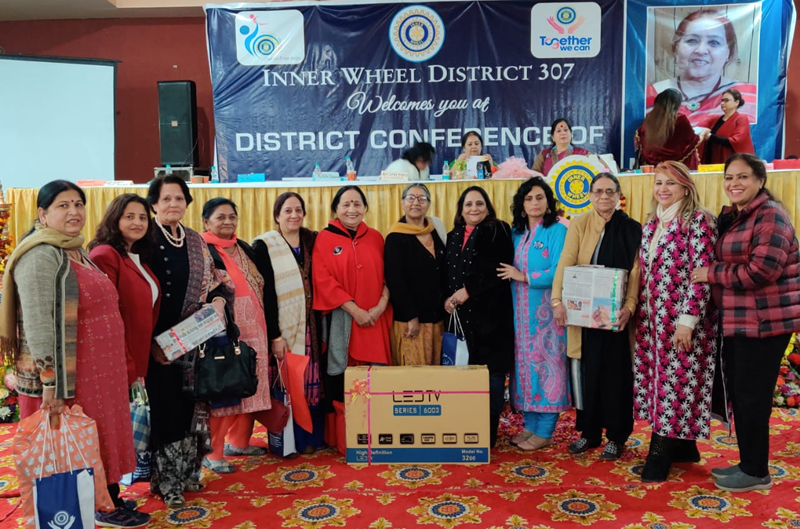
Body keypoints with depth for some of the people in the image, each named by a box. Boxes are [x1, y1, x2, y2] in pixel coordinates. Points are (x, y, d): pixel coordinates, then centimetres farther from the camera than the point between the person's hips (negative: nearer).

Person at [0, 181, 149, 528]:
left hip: (97, 372, 9)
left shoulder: (80, 253, 13)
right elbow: (38, 323, -22)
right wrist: (49, 383, -26)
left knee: (97, 440, 16)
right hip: (66, 377, -8)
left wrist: (116, 369, 21)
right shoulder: (41, 256, -15)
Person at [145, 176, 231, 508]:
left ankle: (187, 471, 27)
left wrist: (218, 300, -7)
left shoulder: (196, 242, 10)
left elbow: (212, 281, 16)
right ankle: (167, 481, 16)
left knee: (192, 406, 11)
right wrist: (149, 342, -17)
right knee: (165, 409, 1)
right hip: (158, 342, -5)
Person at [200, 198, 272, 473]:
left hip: (251, 329, 7)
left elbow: (260, 286, 20)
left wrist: (264, 326, 16)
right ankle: (212, 453, 5)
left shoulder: (245, 249, 16)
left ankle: (238, 441, 27)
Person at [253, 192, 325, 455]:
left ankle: (315, 436, 21)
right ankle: (292, 440, 15)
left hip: (311, 326, 4)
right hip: (283, 328, -4)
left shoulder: (312, 241, 10)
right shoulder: (264, 246, -4)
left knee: (314, 382, 8)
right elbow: (265, 293, -9)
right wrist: (274, 335, -14)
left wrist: (322, 324, 2)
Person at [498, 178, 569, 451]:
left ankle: (545, 431, 7)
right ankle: (530, 424, 19)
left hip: (546, 311, -6)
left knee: (546, 363, -2)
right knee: (526, 362, 9)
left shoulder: (557, 230, -6)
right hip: (521, 310, 6)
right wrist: (512, 275, -4)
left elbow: (558, 273, -15)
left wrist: (524, 277, -12)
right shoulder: (516, 233, 12)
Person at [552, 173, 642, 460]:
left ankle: (616, 436, 18)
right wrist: (557, 300, -21)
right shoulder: (579, 224, 2)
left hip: (616, 313, 0)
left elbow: (636, 273, -4)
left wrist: (629, 306, -20)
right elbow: (565, 263, -8)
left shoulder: (633, 229, 2)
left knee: (616, 373, 5)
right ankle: (589, 431, 21)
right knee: (588, 370, 7)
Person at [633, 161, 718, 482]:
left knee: (677, 382, 0)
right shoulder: (651, 223, 13)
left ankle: (661, 454, 9)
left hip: (681, 321, -7)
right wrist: (640, 315, 15)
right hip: (652, 320, 8)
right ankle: (682, 447, 26)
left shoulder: (698, 221, -10)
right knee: (660, 380, 11)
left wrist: (688, 319, -20)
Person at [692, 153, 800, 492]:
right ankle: (748, 463, 28)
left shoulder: (770, 216, -13)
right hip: (737, 321, 9)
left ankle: (756, 472, 14)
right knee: (738, 392, 14)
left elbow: (760, 270, -23)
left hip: (764, 322, -9)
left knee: (752, 394, -1)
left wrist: (711, 273, -14)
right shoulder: (728, 218, 14)